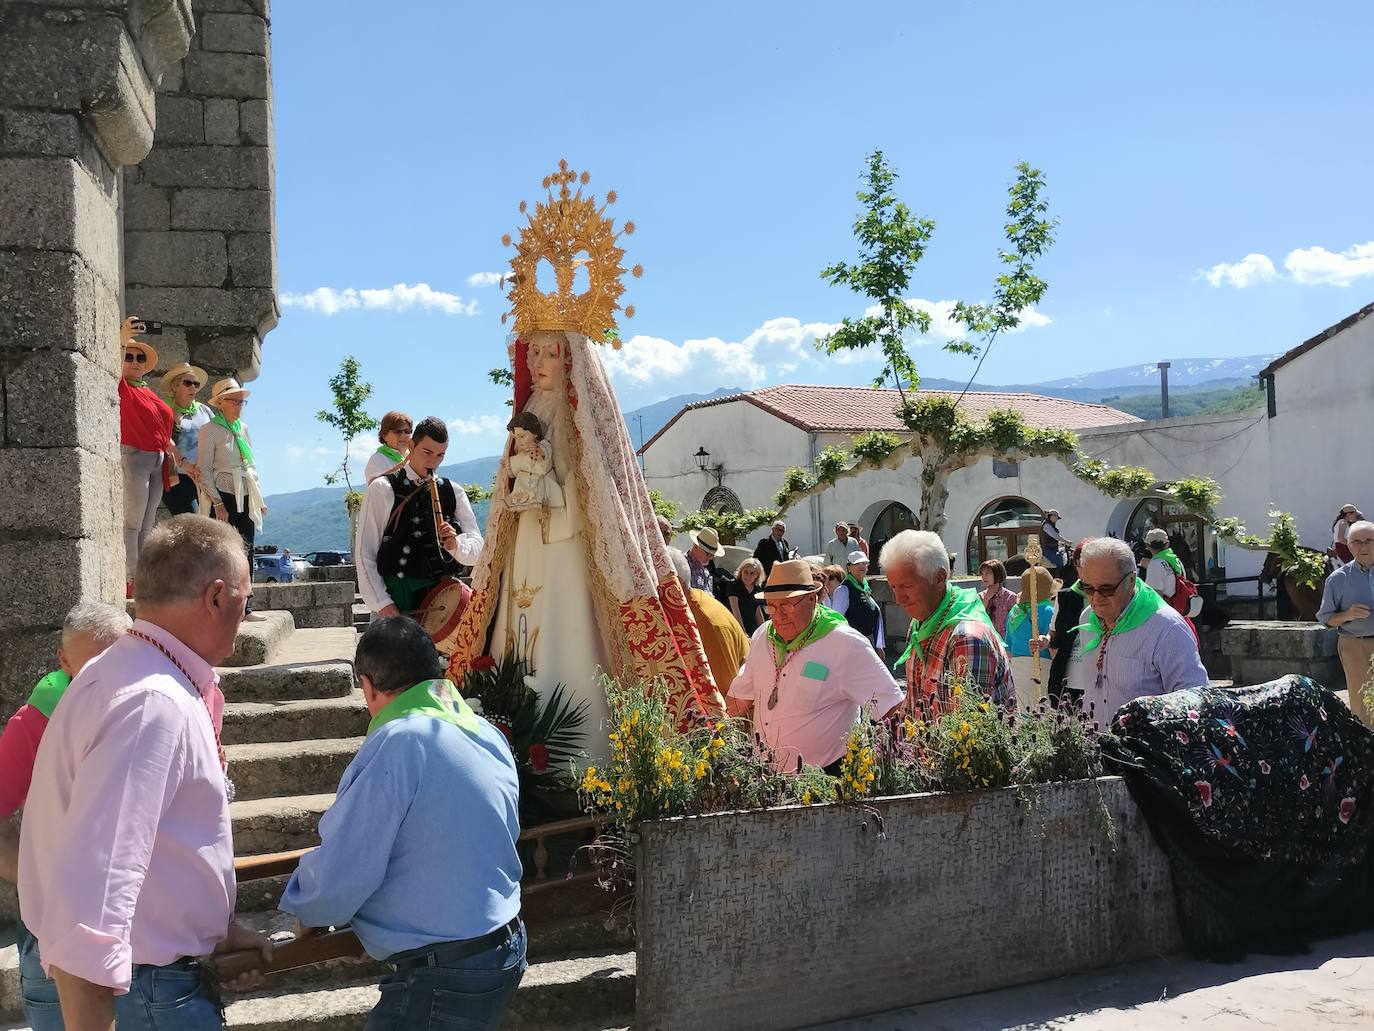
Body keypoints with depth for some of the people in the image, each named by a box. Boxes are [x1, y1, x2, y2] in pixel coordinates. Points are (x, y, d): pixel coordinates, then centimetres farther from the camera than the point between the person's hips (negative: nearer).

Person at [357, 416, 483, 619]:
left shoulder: (454, 492, 14)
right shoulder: (382, 489, 4)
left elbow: (478, 549, 9)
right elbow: (365, 553, -1)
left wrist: (455, 545, -13)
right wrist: (382, 603, -9)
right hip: (398, 596, -3)